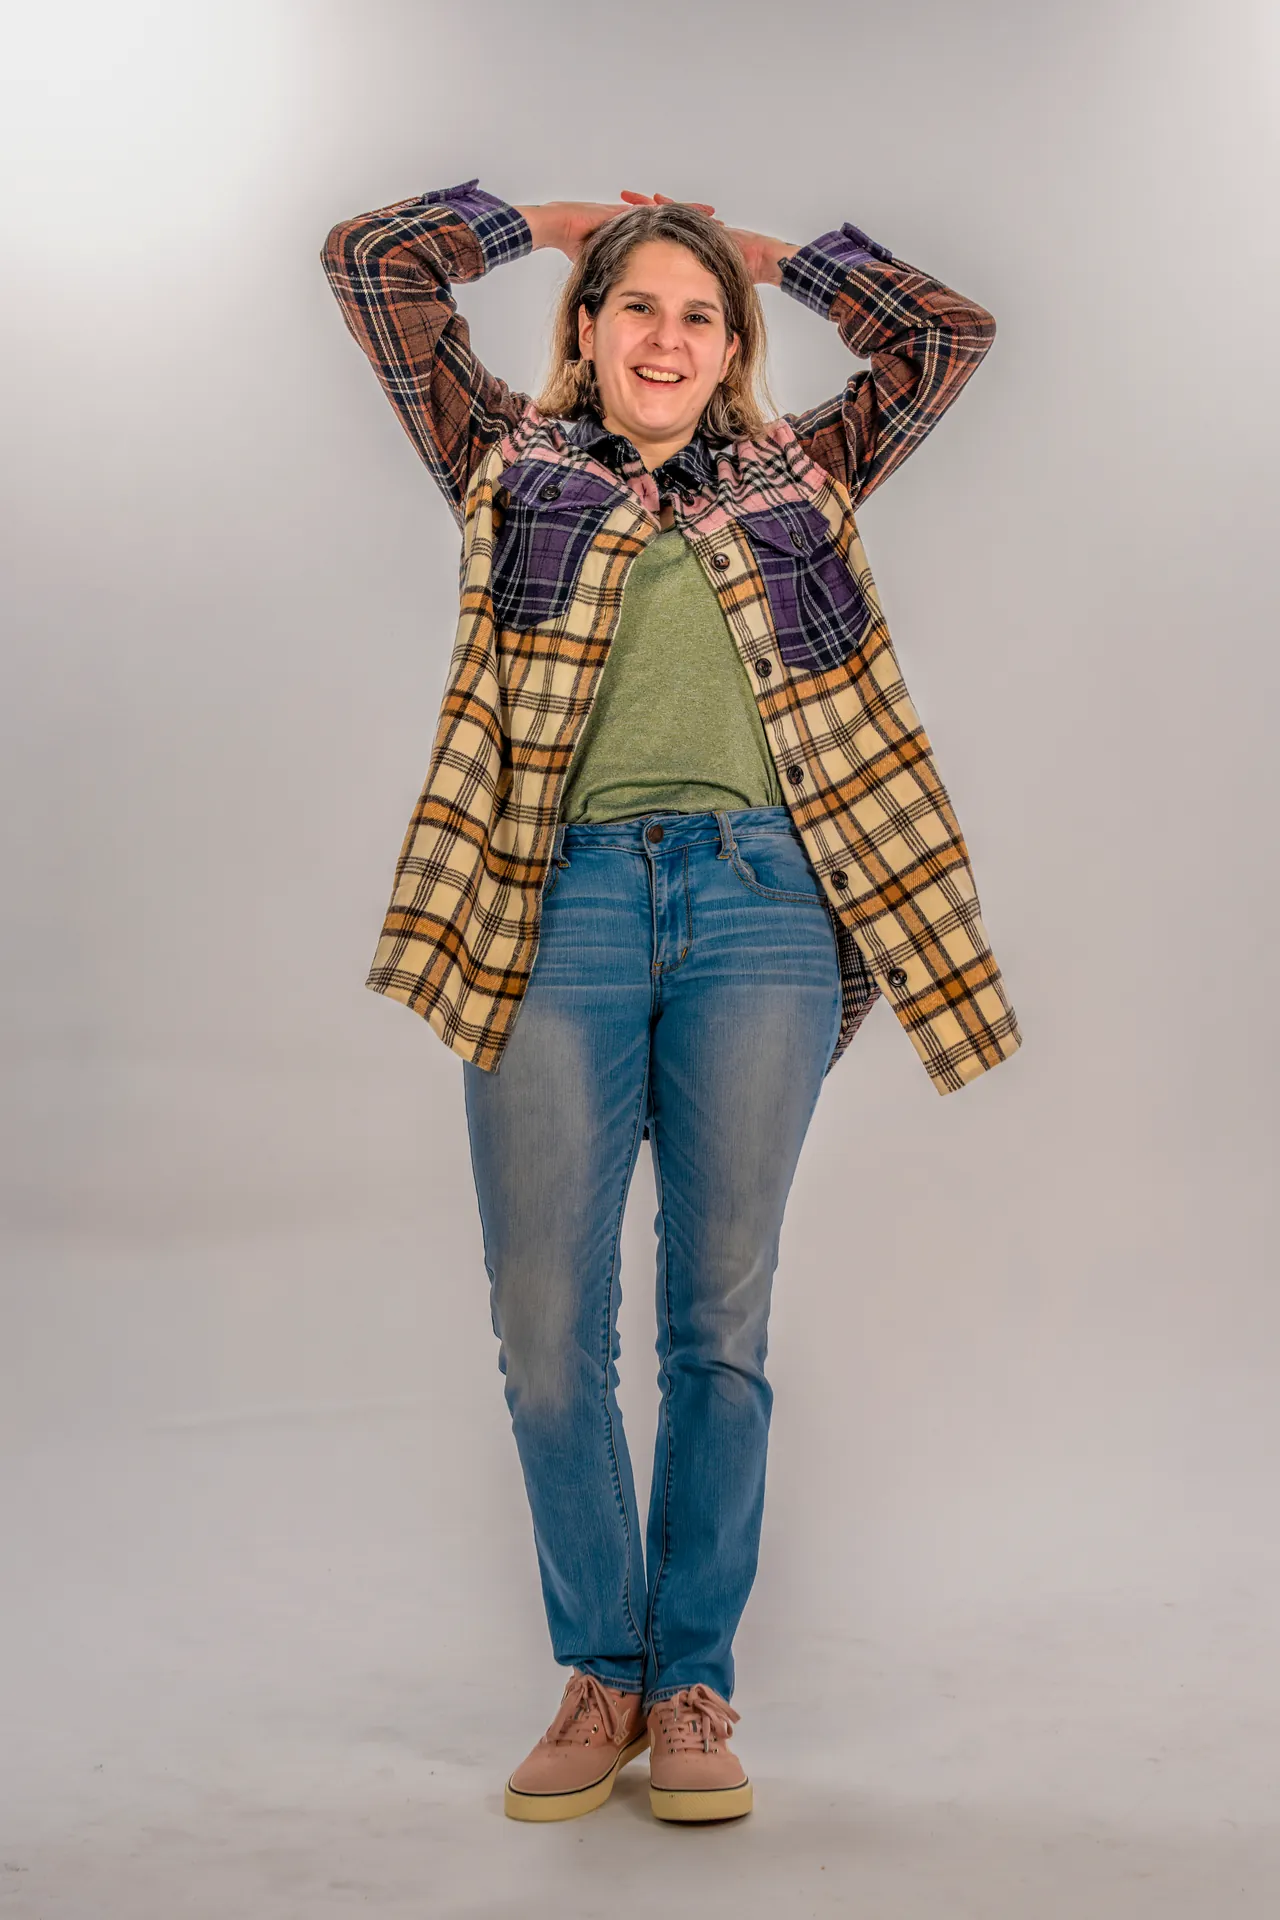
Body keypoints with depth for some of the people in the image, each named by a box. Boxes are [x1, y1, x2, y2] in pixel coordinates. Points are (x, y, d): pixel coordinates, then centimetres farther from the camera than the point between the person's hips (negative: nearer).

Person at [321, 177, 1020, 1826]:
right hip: (560, 906, 0)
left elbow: (949, 332, 24)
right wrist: (555, 221, 27)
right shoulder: (512, 466, 18)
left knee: (720, 1321, 2)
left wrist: (772, 251, 29)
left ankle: (694, 1686, 14)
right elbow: (372, 260, 16)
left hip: (759, 909, 1)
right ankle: (599, 1673, 16)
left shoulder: (795, 482, 21)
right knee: (544, 1329, -2)